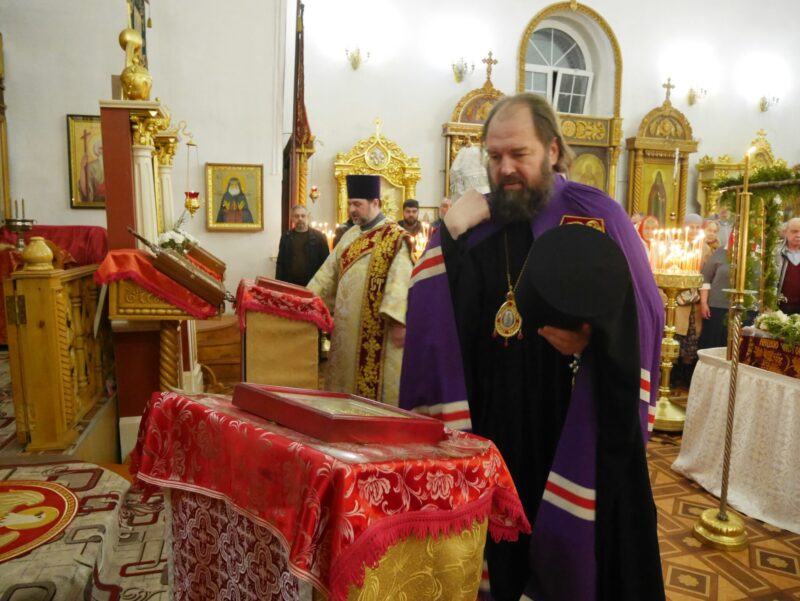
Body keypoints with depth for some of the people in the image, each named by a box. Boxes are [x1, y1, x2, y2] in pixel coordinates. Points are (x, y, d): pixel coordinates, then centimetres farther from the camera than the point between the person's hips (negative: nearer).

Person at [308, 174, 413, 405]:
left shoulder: (396, 237, -8)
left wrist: (398, 321, -26)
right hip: (348, 324, 7)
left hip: (377, 328, -7)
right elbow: (329, 271, 16)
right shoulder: (350, 236, 14)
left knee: (376, 384, 0)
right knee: (348, 379, 13)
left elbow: (400, 280, -18)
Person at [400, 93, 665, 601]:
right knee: (500, 542, 14)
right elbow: (433, 317, -6)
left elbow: (646, 315, -5)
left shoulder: (598, 215, -5)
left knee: (574, 547, 11)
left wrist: (592, 339, -23)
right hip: (494, 420, 3)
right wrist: (449, 236, -16)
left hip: (578, 421, -2)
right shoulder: (473, 223, 3)